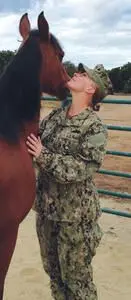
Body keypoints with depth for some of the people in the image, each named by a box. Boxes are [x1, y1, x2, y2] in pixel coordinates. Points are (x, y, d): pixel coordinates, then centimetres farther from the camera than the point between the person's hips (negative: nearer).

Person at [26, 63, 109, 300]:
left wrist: (43, 155, -24)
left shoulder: (95, 128, -15)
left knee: (75, 274, 12)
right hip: (45, 206, 7)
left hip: (75, 212, -6)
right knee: (52, 268, 22)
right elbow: (32, 135, 10)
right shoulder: (55, 116, 4)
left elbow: (82, 168, -24)